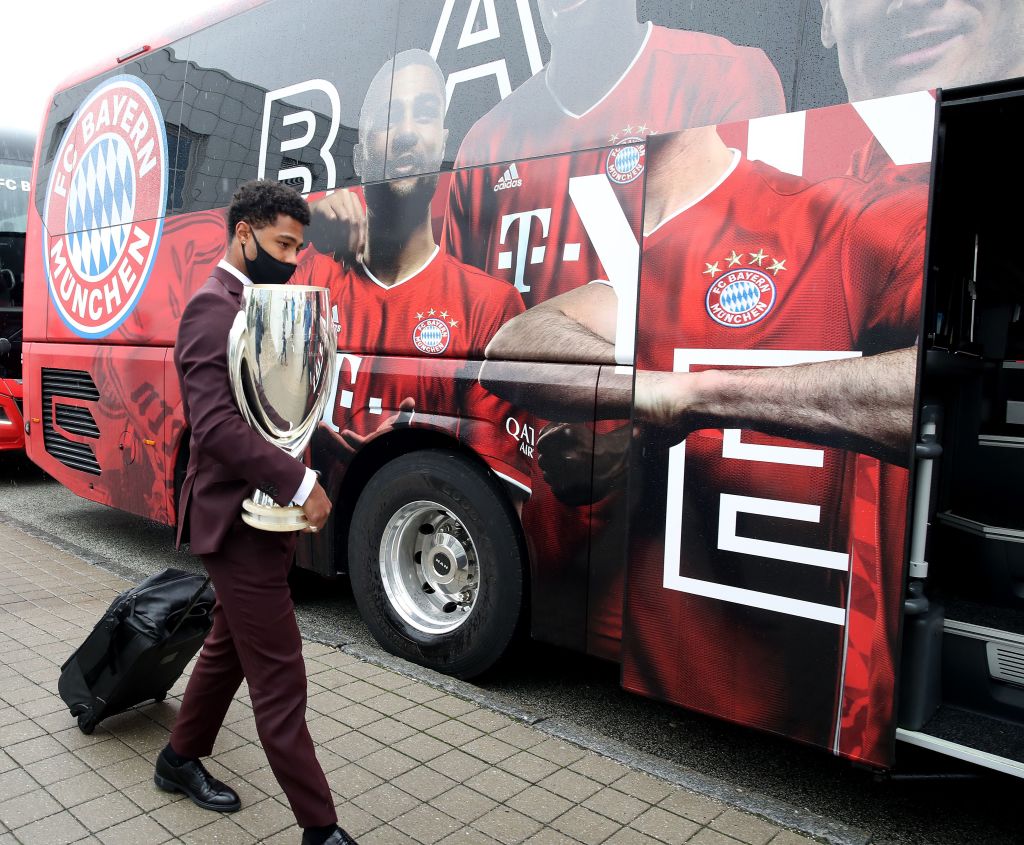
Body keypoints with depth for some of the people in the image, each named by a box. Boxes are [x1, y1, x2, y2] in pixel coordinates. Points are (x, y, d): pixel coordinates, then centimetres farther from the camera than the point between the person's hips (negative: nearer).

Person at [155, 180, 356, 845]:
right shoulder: (214, 309, -16)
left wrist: (297, 480, 3)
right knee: (280, 679, -2)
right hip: (240, 522, -10)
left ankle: (181, 760, 45)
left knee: (231, 646, 24)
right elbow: (216, 424, -26)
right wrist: (301, 483, -24)